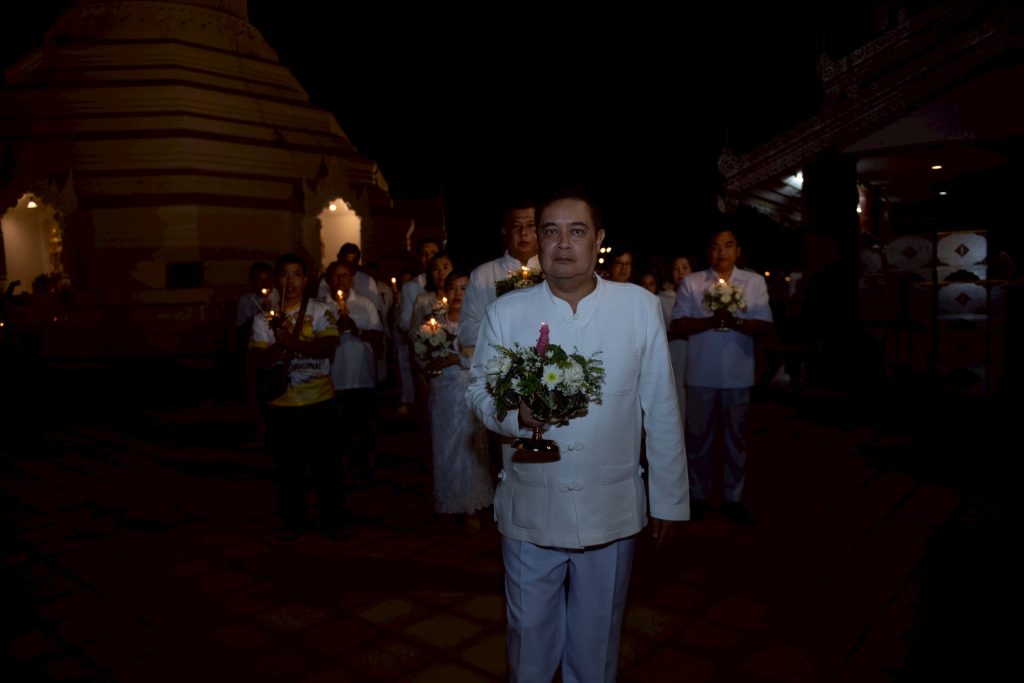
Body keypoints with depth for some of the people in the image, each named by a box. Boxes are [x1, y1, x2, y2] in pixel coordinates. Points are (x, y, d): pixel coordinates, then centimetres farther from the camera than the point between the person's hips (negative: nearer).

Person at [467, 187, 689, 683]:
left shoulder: (640, 307, -5)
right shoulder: (505, 312, -4)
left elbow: (661, 409, -1)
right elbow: (478, 390, 3)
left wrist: (669, 499, 2)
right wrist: (515, 412, -19)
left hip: (613, 511, 0)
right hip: (528, 509, 0)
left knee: (598, 639, 19)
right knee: (529, 632, 18)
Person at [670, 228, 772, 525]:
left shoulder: (754, 282, 4)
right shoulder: (691, 282, 1)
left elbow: (764, 324, -2)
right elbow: (678, 326, -5)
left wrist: (735, 322, -21)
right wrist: (711, 321, -21)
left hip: (738, 374, 1)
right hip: (701, 374, -1)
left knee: (736, 437, 11)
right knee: (698, 436, 9)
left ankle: (733, 498, 24)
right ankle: (698, 495, 24)